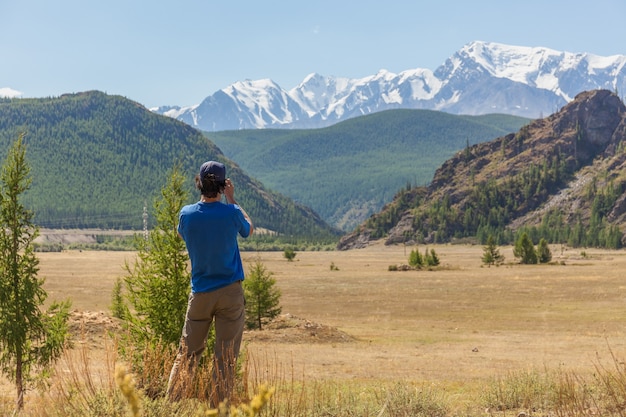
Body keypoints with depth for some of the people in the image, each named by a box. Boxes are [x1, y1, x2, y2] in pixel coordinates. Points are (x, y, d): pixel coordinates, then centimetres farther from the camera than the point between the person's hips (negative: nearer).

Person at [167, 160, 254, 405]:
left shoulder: (187, 214, -6)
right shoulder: (231, 213, -11)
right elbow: (249, 230, 12)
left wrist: (204, 199, 16)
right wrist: (232, 199, 14)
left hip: (200, 293, 2)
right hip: (230, 293, -2)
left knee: (187, 353, 13)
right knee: (225, 357, 2)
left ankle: (170, 403, 13)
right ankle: (217, 409, 3)